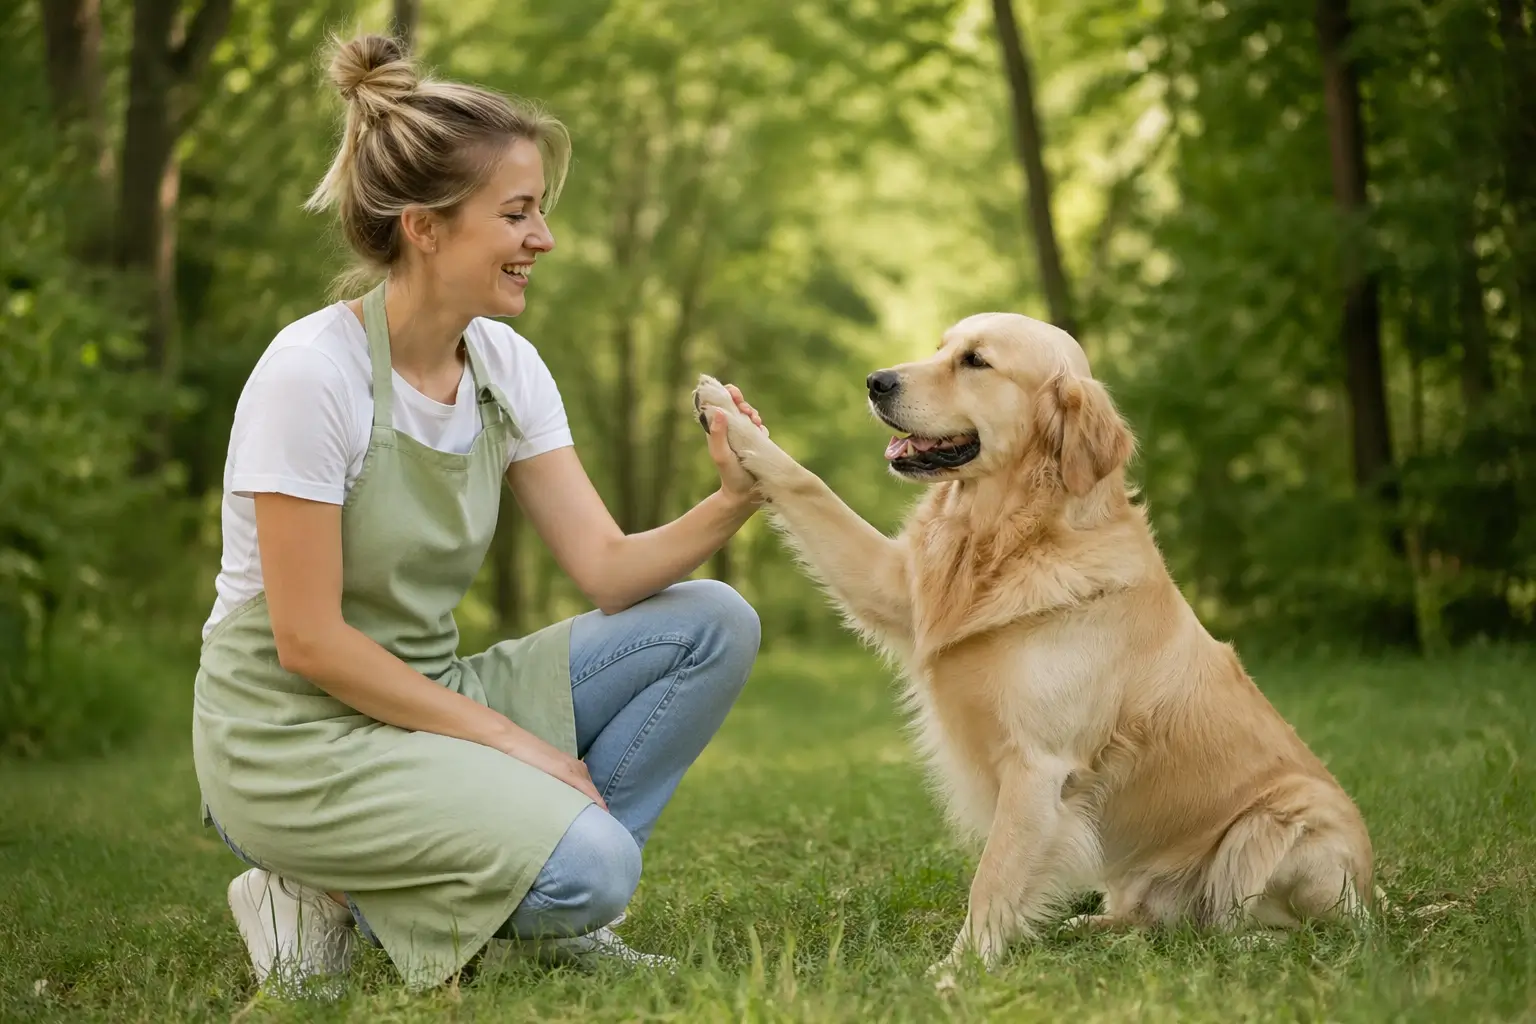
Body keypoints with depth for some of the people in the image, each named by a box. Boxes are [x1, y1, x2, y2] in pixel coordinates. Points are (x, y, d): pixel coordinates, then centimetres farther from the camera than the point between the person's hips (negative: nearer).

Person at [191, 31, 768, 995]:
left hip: (429, 694, 8)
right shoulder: (312, 373, -20)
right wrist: (507, 741, -17)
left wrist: (730, 504, -21)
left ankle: (550, 904, 0)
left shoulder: (507, 366, 2)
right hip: (291, 735, -7)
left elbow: (608, 571, -3)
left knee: (713, 622, -7)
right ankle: (336, 900, -3)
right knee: (592, 863, -26)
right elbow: (309, 640, -19)